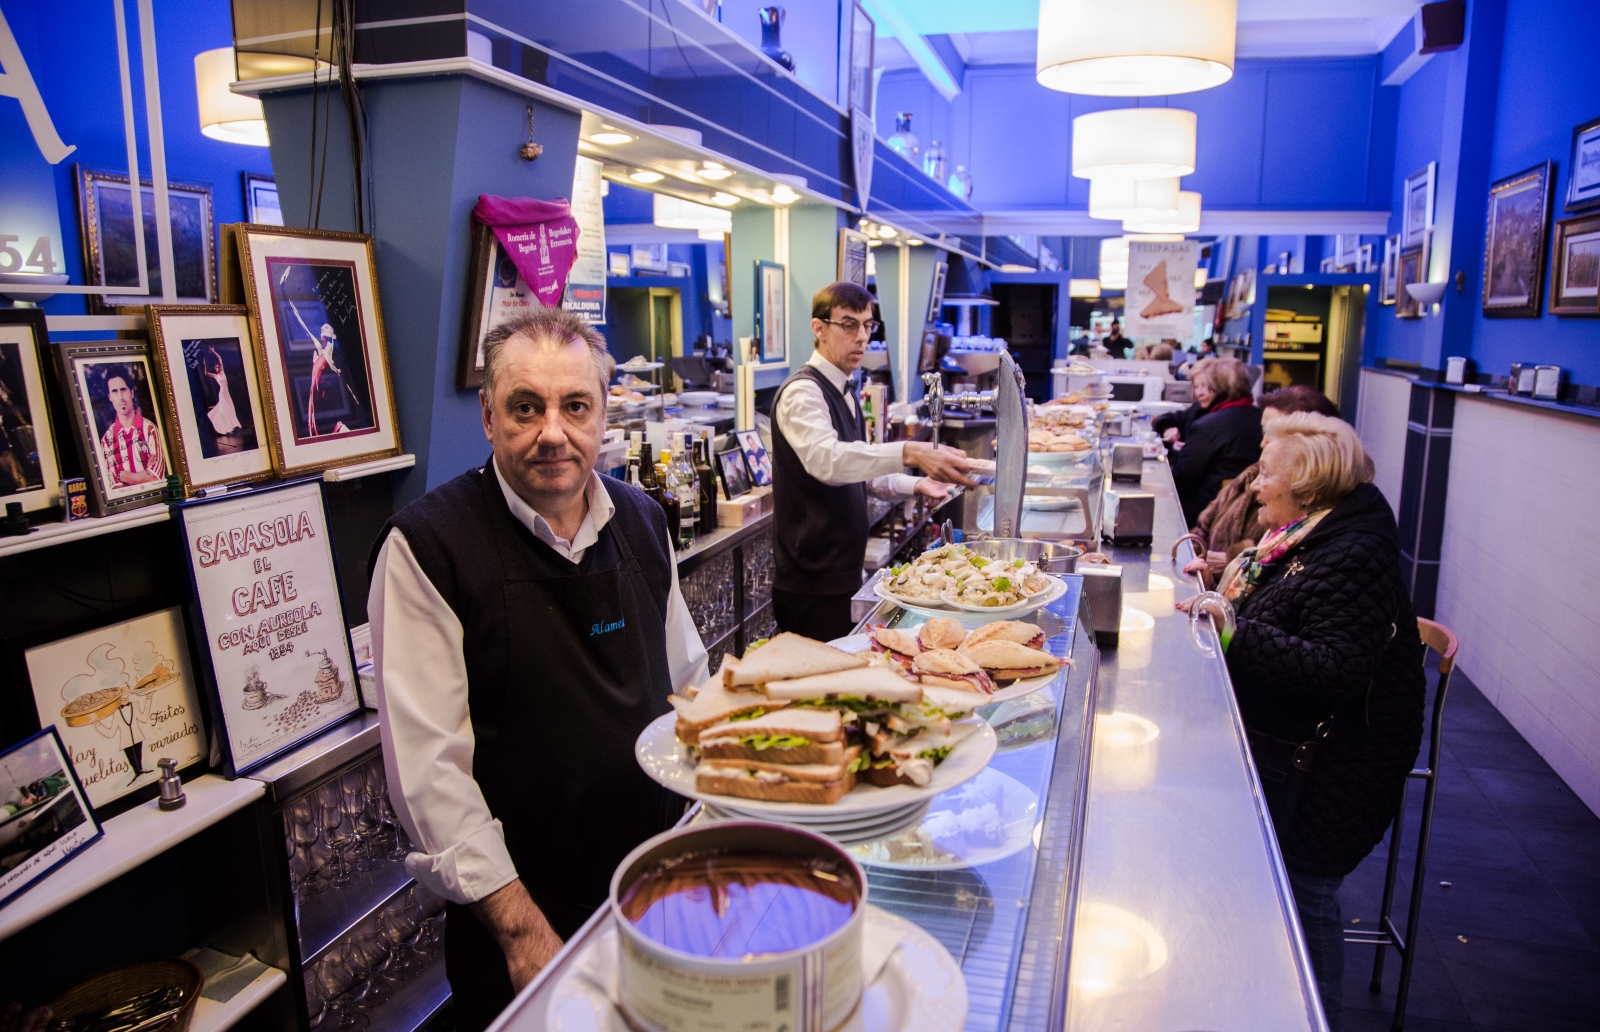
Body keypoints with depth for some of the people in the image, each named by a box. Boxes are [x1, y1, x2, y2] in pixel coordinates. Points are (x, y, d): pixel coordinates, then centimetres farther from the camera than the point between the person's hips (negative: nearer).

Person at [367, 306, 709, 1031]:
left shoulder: (641, 521, 0)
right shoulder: (427, 546, -17)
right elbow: (427, 763, -18)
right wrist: (521, 928, -18)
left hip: (661, 886, 5)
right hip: (519, 917, -5)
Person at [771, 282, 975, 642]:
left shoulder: (844, 393, 14)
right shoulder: (803, 392, -16)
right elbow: (825, 458, -37)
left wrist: (914, 484, 9)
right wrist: (909, 452, -49)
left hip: (843, 571, 9)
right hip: (812, 584, -9)